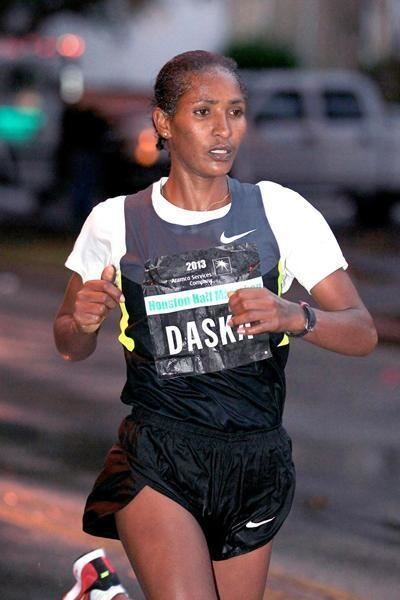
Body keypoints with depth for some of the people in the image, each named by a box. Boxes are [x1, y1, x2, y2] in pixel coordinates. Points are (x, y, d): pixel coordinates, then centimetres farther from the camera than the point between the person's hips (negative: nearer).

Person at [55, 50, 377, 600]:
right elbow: (70, 347, 11)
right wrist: (83, 322, -11)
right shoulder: (115, 223, 0)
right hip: (157, 462, -2)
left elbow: (362, 333, -2)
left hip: (256, 463, 3)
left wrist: (294, 317, -21)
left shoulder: (280, 210, 0)